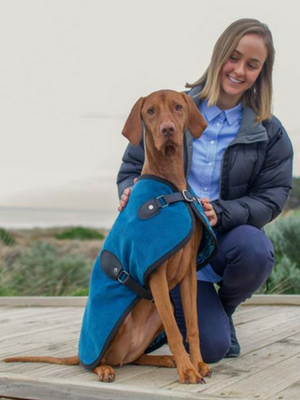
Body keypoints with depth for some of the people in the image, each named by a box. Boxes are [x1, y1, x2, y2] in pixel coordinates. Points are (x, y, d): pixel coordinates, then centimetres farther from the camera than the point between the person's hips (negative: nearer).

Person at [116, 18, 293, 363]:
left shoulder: (271, 133, 1)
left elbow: (271, 199, -4)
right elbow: (131, 168, 5)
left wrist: (220, 213, -22)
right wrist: (130, 193, -20)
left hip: (226, 237, 2)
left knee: (255, 250, -37)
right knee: (211, 347, -18)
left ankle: (223, 309, 1)